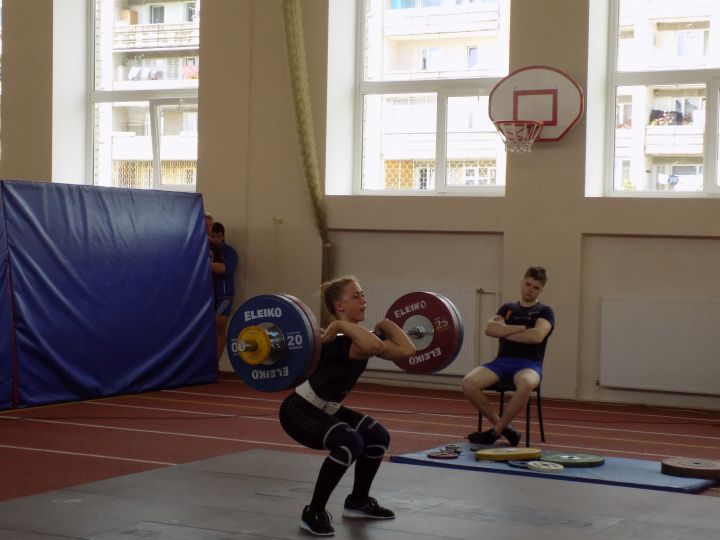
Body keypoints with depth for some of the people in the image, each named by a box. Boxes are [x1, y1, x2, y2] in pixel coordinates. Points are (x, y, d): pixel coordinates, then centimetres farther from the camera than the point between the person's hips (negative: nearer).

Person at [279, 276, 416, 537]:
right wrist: (341, 324, -38)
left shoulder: (361, 337, -1)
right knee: (350, 443, -29)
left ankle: (357, 502, 26)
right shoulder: (335, 340, -27)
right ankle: (314, 513, -16)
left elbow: (406, 350, -6)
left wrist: (386, 324, 4)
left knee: (378, 437, 7)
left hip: (326, 409, 9)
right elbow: (374, 347, -48)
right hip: (299, 410, -9)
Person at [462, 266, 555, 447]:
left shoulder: (544, 311, 9)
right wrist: (522, 328, -6)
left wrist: (505, 331, -2)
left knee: (525, 384, -42)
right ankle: (503, 426, -11)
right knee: (468, 383, -26)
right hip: (502, 361, 4)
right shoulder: (508, 308, 19)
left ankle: (495, 432, -23)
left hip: (529, 364, -3)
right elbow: (490, 329, 1)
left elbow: (537, 336, -12)